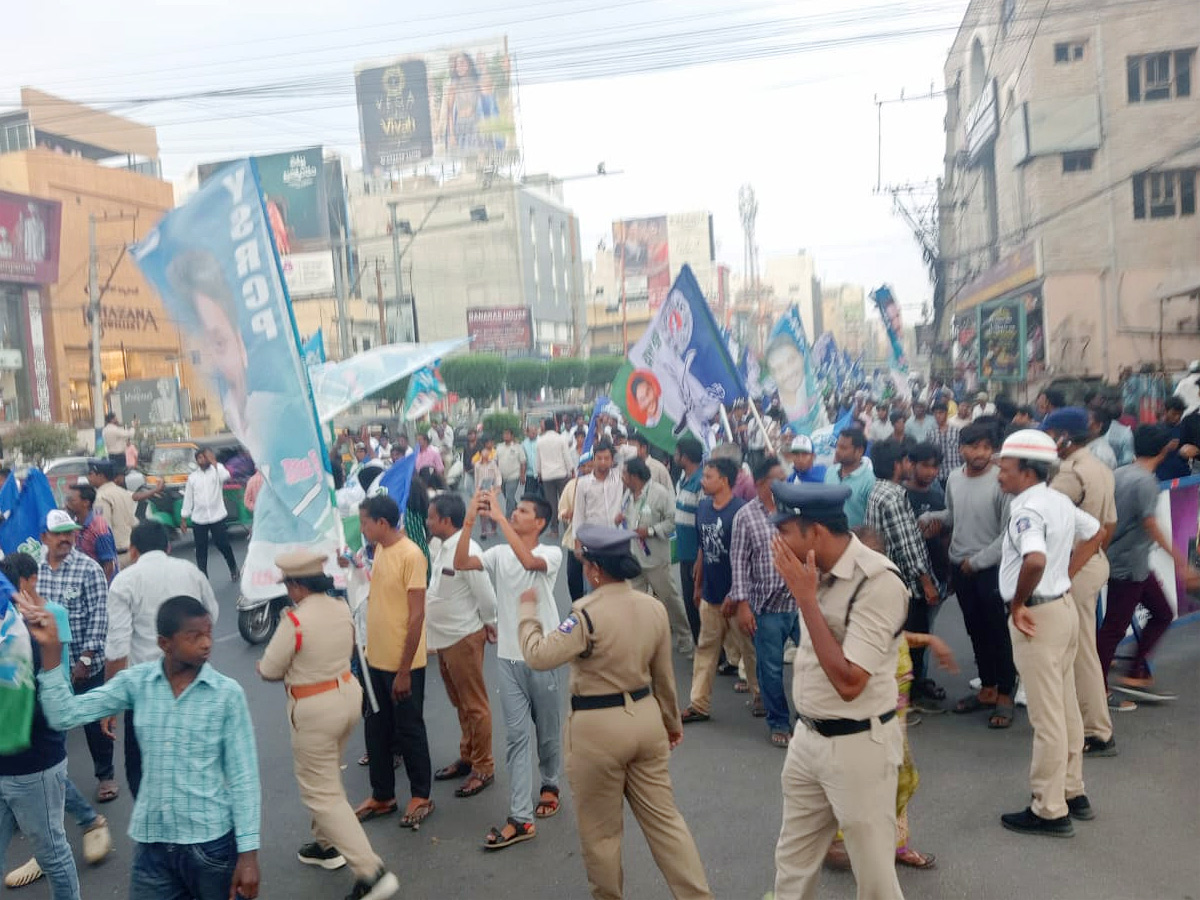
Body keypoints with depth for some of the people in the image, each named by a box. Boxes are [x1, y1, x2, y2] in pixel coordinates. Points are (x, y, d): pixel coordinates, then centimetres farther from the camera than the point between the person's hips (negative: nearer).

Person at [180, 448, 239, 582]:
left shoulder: (217, 469, -1)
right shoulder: (192, 477, 6)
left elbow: (226, 476, -26)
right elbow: (188, 498, 9)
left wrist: (214, 462, -25)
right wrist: (183, 518, 8)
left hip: (217, 517, -3)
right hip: (198, 519, 3)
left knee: (223, 545, 3)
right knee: (201, 549, 5)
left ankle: (233, 568, 28)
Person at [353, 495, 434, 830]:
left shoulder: (411, 555, -20)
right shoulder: (380, 550, 6)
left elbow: (416, 615, -20)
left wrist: (404, 670, -19)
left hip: (403, 664, -8)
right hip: (376, 660, 8)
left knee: (409, 731, 7)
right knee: (376, 730, 17)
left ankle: (421, 796, 25)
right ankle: (382, 796, 33)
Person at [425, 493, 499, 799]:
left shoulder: (466, 551, -24)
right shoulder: (443, 547, 5)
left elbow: (486, 594, -19)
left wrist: (489, 624, -4)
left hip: (463, 638, -9)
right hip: (444, 637, 9)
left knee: (474, 706, 4)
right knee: (460, 704, 21)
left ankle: (484, 768, 17)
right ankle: (467, 757, 36)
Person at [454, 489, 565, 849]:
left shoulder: (552, 553, -10)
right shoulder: (498, 553, 2)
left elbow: (528, 561, -32)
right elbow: (461, 564, -12)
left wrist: (499, 517, -30)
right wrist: (469, 520, -21)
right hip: (509, 657, 3)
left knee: (548, 730, 14)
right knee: (516, 736, 2)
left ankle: (549, 784, 40)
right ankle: (520, 818, 3)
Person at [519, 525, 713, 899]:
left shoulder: (587, 613, -21)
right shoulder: (654, 607, 0)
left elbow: (538, 656, -22)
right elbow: (663, 674, 9)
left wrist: (527, 609, -7)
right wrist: (671, 721, 22)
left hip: (598, 728, -6)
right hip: (646, 718, 6)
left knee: (600, 830, 13)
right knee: (663, 817, 16)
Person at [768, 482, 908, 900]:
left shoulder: (879, 582, -23)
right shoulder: (815, 570, 1)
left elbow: (848, 683, -26)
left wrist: (806, 598, -25)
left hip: (858, 746, -7)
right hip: (807, 738, 7)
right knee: (792, 864, 20)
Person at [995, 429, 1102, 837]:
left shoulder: (1027, 510, -22)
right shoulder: (1060, 501, 8)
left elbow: (1035, 560, -39)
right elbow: (1095, 533, 24)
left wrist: (1017, 604, -23)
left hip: (1037, 616, -10)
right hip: (1062, 606, 10)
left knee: (1047, 716, -1)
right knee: (1066, 708, 18)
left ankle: (1050, 810, 9)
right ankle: (1072, 793, 31)